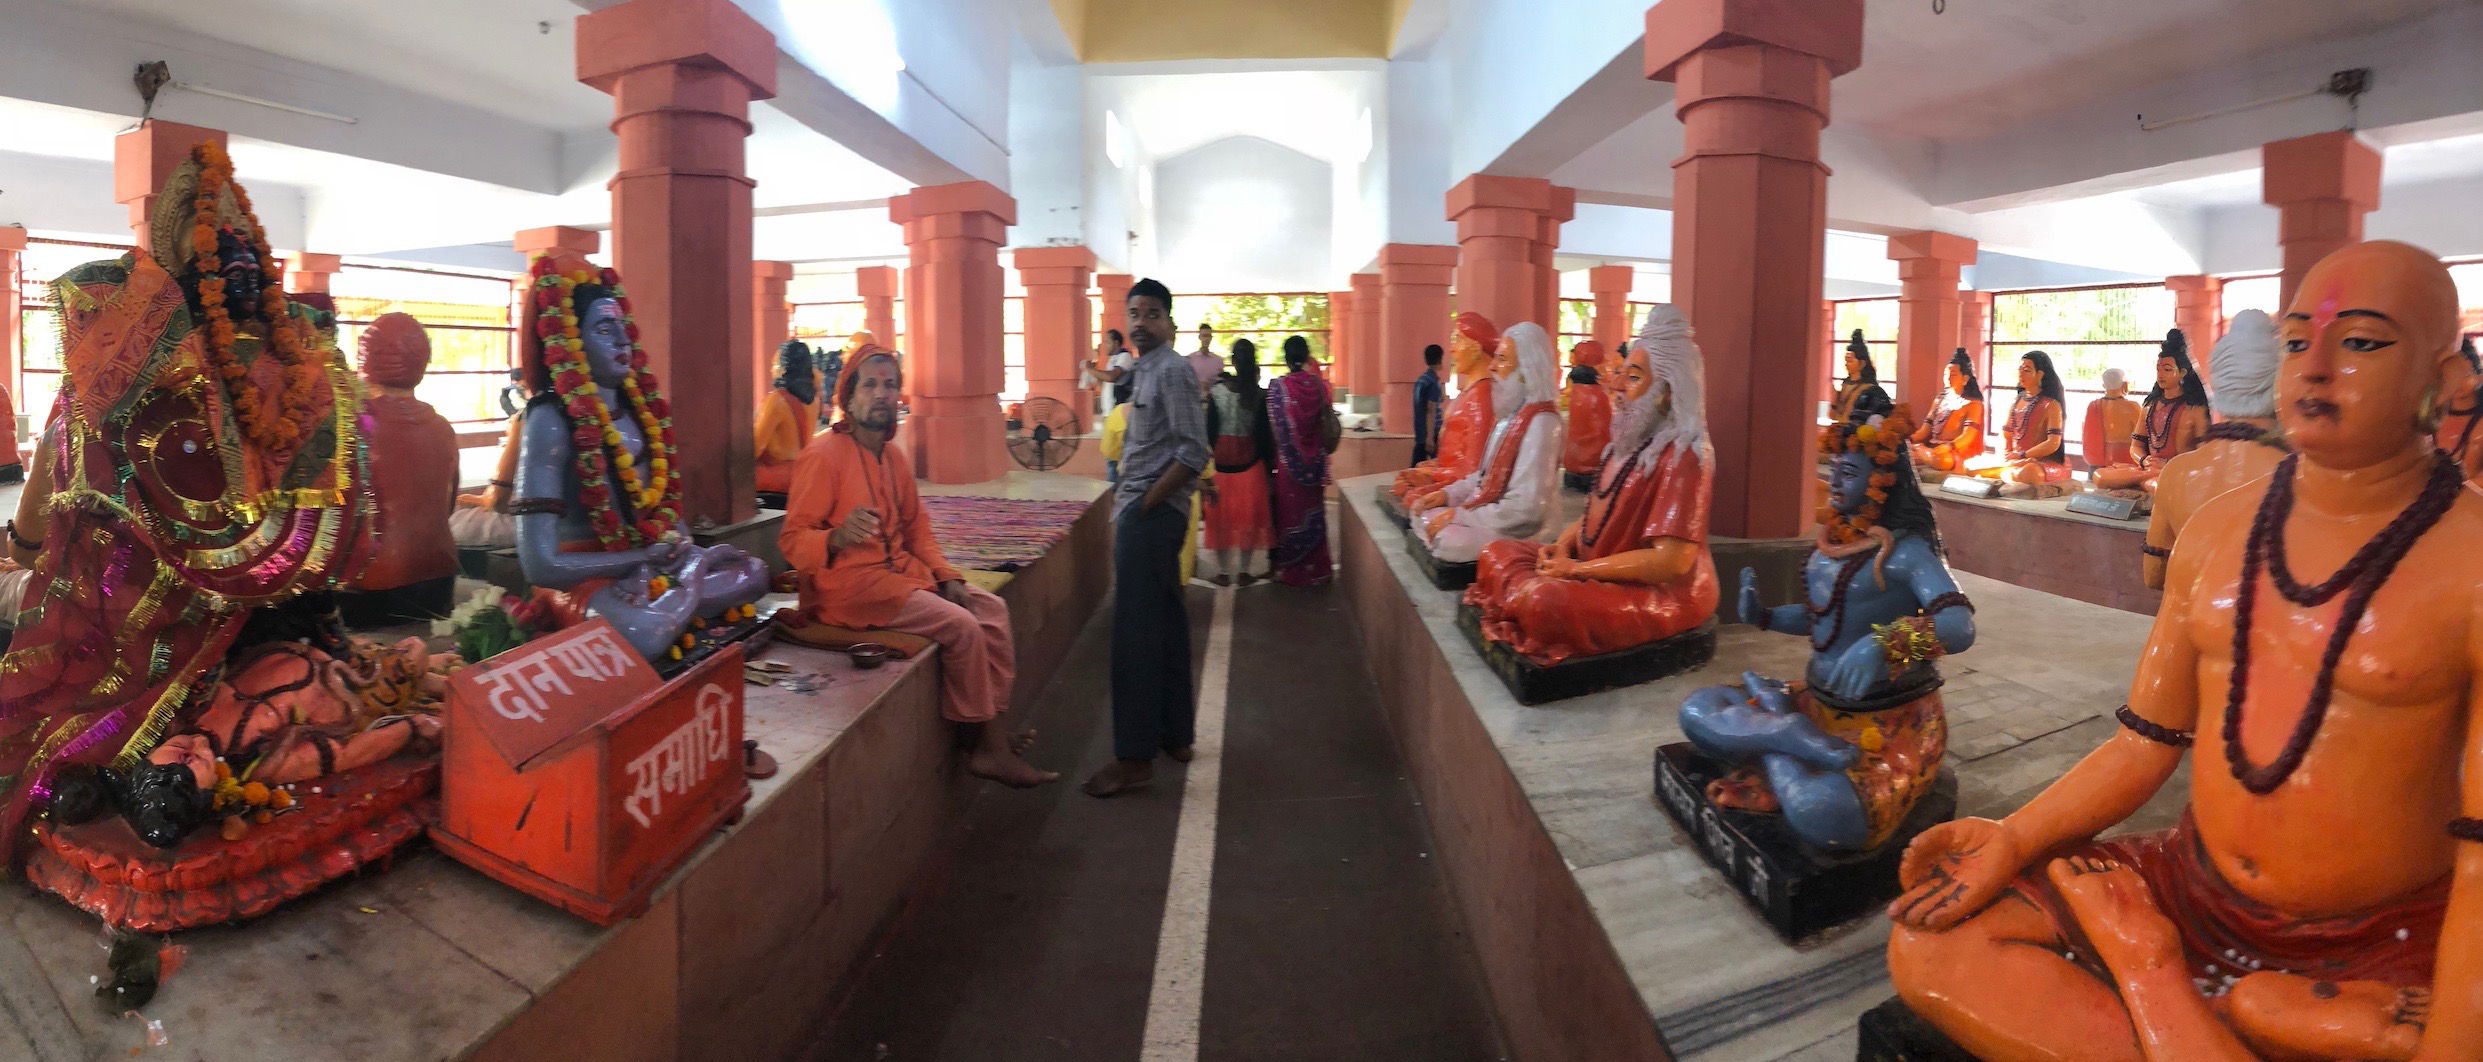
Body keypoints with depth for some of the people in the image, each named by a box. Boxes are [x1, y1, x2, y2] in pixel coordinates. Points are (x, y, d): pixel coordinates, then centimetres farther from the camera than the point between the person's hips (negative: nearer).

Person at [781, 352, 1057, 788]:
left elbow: (916, 525, 18)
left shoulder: (893, 455, 11)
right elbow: (791, 539, -16)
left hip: (897, 569, 9)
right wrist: (839, 537, -36)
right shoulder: (823, 454, -13)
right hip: (848, 581, -9)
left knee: (992, 608, -1)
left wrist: (946, 577, 4)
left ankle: (996, 731, -4)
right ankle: (990, 746, -9)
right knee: (962, 626, -21)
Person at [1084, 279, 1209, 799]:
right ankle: (1174, 733, 23)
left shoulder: (1172, 371, -12)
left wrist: (1143, 504, -16)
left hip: (1152, 515, -10)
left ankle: (1135, 757, -3)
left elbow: (1193, 454, -19)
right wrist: (1127, 502, 11)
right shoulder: (1145, 371, 16)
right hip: (1142, 511, 10)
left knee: (1136, 633, -8)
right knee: (1165, 625, 13)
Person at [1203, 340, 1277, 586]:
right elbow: (1265, 434, -5)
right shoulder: (1260, 395, -8)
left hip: (1222, 457, 0)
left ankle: (1223, 571, 13)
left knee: (1222, 513, 10)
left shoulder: (1216, 392, -6)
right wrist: (1269, 461, 4)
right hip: (1250, 460, 0)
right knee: (1249, 513, 10)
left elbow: (1210, 430, -3)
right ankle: (1244, 571, 12)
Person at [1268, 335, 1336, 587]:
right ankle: (1317, 568, 20)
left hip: (1288, 460, -2)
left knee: (1290, 511, 8)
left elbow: (1274, 426, -9)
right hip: (1316, 460, 3)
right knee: (1314, 512, 13)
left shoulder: (1279, 386, -12)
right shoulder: (1320, 384, -5)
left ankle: (1291, 570, 15)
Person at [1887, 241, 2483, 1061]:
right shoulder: (2215, 531, 3)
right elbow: (2146, 743, 6)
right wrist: (2011, 841, -8)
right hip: (2192, 897, 4)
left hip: (2387, 955, -4)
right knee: (1928, 946, -12)